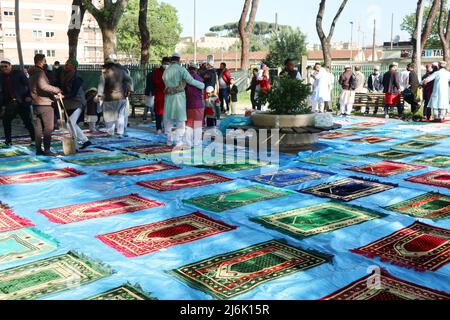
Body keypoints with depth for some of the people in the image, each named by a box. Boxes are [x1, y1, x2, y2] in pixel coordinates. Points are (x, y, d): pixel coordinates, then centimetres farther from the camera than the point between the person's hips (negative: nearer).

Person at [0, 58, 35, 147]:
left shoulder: (19, 73, -5)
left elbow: (28, 84, -10)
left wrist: (29, 96, -21)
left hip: (22, 102, -4)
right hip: (10, 103, 4)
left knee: (28, 121, 1)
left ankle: (34, 139, 12)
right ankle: (8, 140, 10)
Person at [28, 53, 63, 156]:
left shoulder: (33, 73, 18)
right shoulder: (40, 72, -13)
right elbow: (43, 86, -29)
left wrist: (55, 94, 15)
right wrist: (57, 90, -21)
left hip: (36, 103, 9)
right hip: (45, 104, -9)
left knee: (38, 127, 11)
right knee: (48, 127, -5)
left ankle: (38, 149, 15)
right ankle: (47, 150, -5)